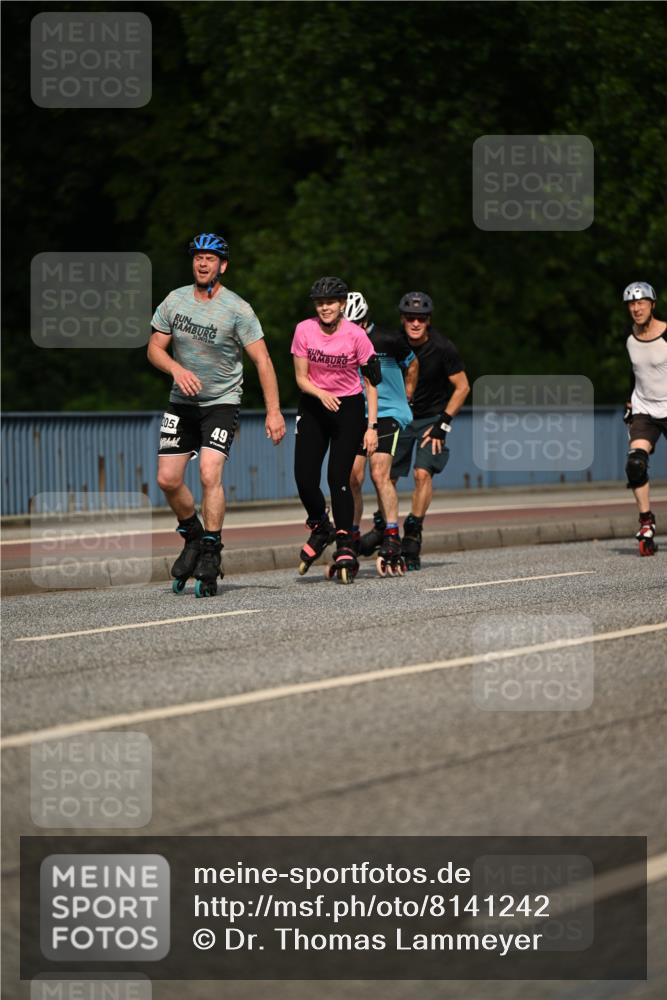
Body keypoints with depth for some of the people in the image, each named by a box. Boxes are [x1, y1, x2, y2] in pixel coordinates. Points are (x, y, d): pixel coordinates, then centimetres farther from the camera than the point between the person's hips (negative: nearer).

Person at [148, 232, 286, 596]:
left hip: (221, 403, -4)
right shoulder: (175, 300, -2)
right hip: (182, 402, 4)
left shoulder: (237, 310, -13)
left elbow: (262, 360, -12)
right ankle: (193, 535, 27)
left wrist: (273, 411, -18)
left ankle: (211, 554, -11)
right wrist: (177, 370, -20)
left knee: (210, 474, -21)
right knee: (167, 480, 0)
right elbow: (155, 347, 2)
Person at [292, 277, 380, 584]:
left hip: (349, 408, -2)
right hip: (313, 407, 2)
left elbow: (371, 383, -6)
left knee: (338, 478, -12)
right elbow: (301, 377, -3)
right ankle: (320, 529, 23)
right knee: (304, 478, -7)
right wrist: (321, 394, -24)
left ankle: (345, 550, -6)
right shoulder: (304, 330, -8)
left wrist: (371, 426, -11)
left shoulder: (356, 335, -13)